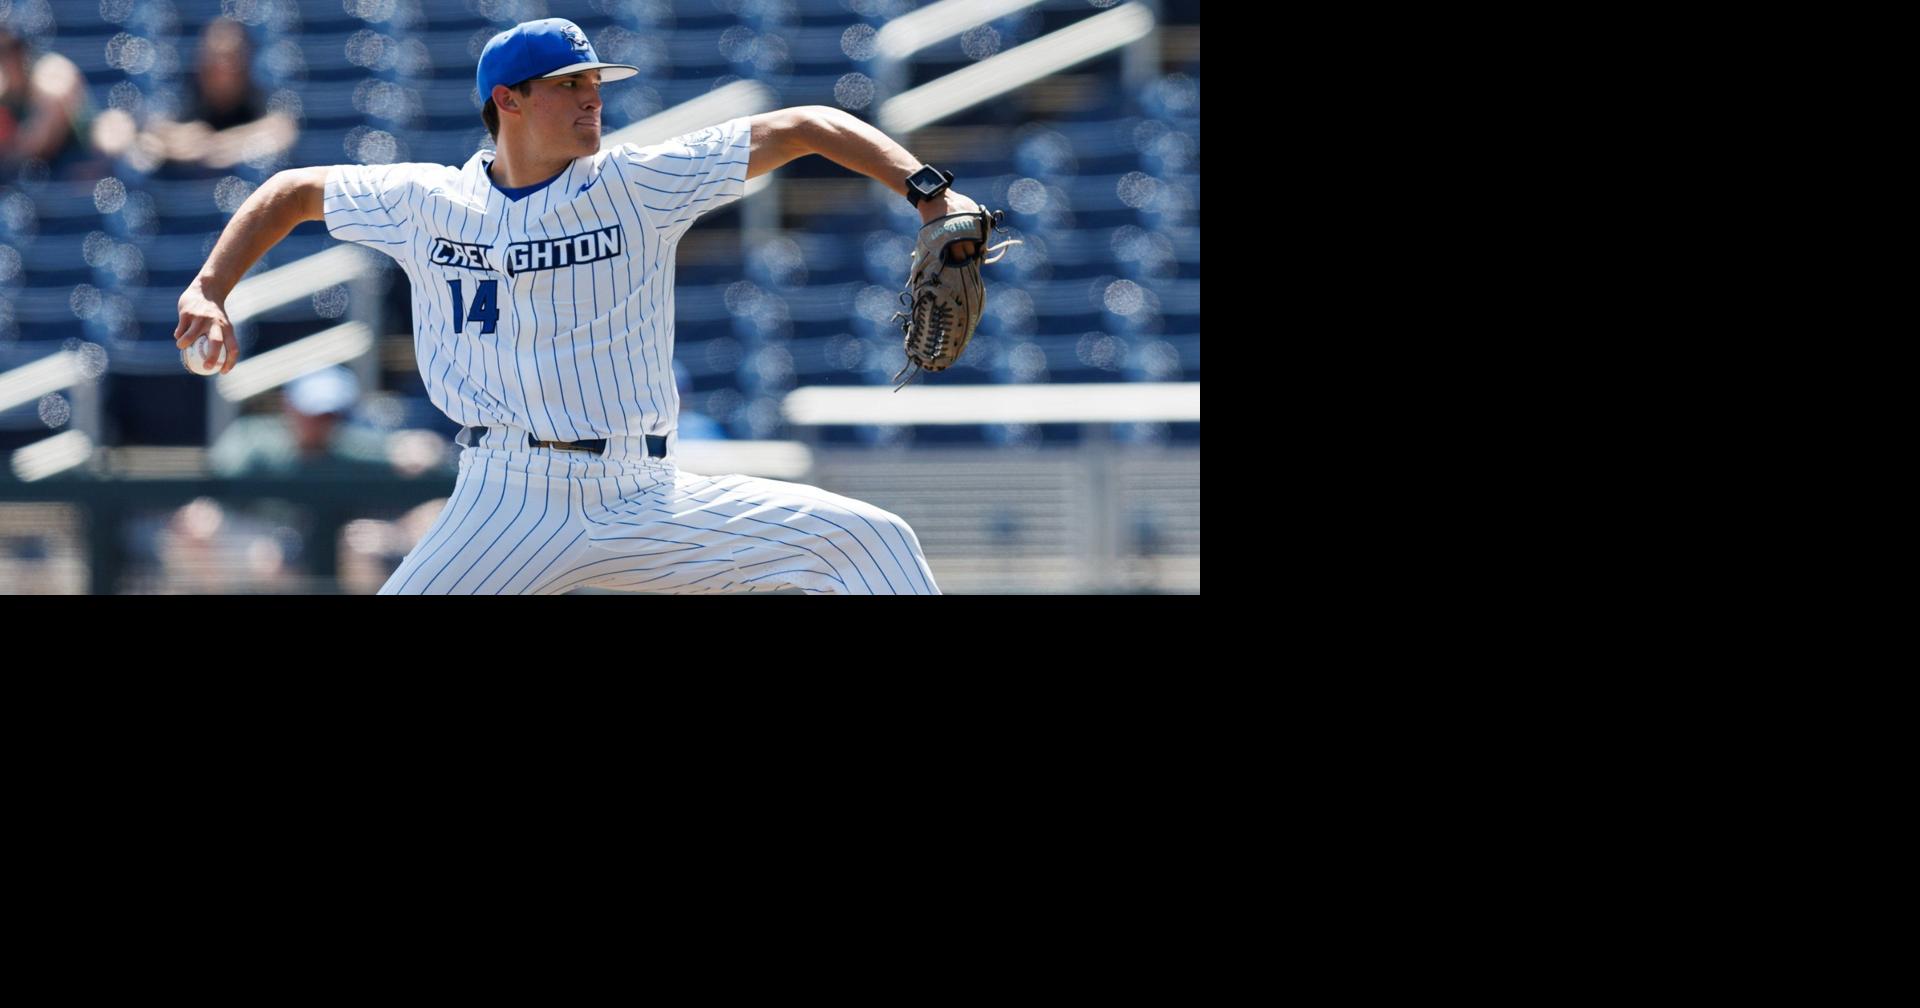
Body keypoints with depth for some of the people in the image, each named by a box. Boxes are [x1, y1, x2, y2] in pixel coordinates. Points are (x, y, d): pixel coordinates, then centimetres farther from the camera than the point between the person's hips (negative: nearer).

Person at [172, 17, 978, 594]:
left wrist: (925, 190, -15)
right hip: (510, 504, -1)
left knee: (867, 543, -10)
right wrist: (207, 293, 6)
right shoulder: (427, 203, 6)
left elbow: (802, 129, -2)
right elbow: (292, 193, 19)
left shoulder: (638, 186, 1)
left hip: (645, 504, 1)